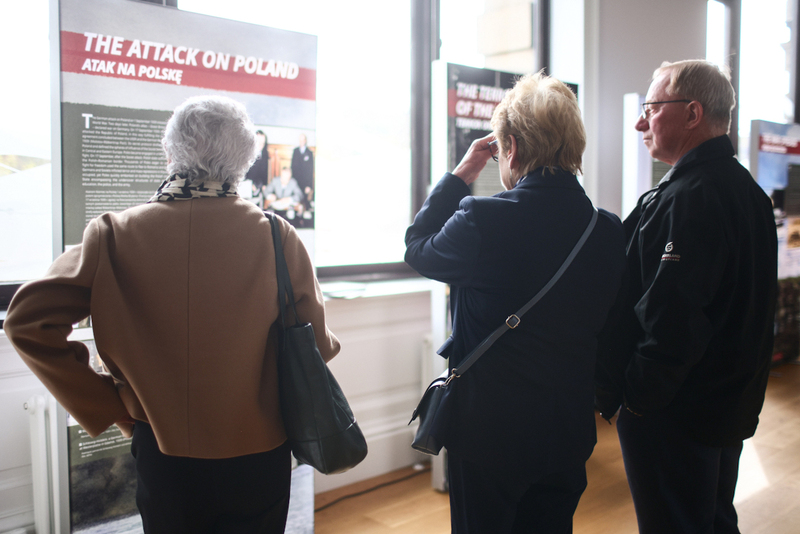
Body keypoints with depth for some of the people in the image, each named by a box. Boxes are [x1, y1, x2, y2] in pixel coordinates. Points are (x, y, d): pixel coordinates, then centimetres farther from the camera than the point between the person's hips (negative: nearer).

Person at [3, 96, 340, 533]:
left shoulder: (115, 235, -10)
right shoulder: (279, 238, -13)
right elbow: (317, 345, -10)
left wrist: (107, 406, -5)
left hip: (164, 455, 1)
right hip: (259, 453, 0)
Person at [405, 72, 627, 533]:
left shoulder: (482, 220, -21)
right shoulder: (609, 230, -5)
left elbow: (418, 248, -1)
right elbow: (605, 326, 7)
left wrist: (459, 175, 3)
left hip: (491, 430, -5)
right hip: (570, 432, 5)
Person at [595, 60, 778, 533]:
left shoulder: (690, 197, -23)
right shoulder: (745, 188, 10)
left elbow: (672, 317, -28)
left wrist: (635, 397, -17)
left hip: (673, 417, -10)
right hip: (730, 403, 10)